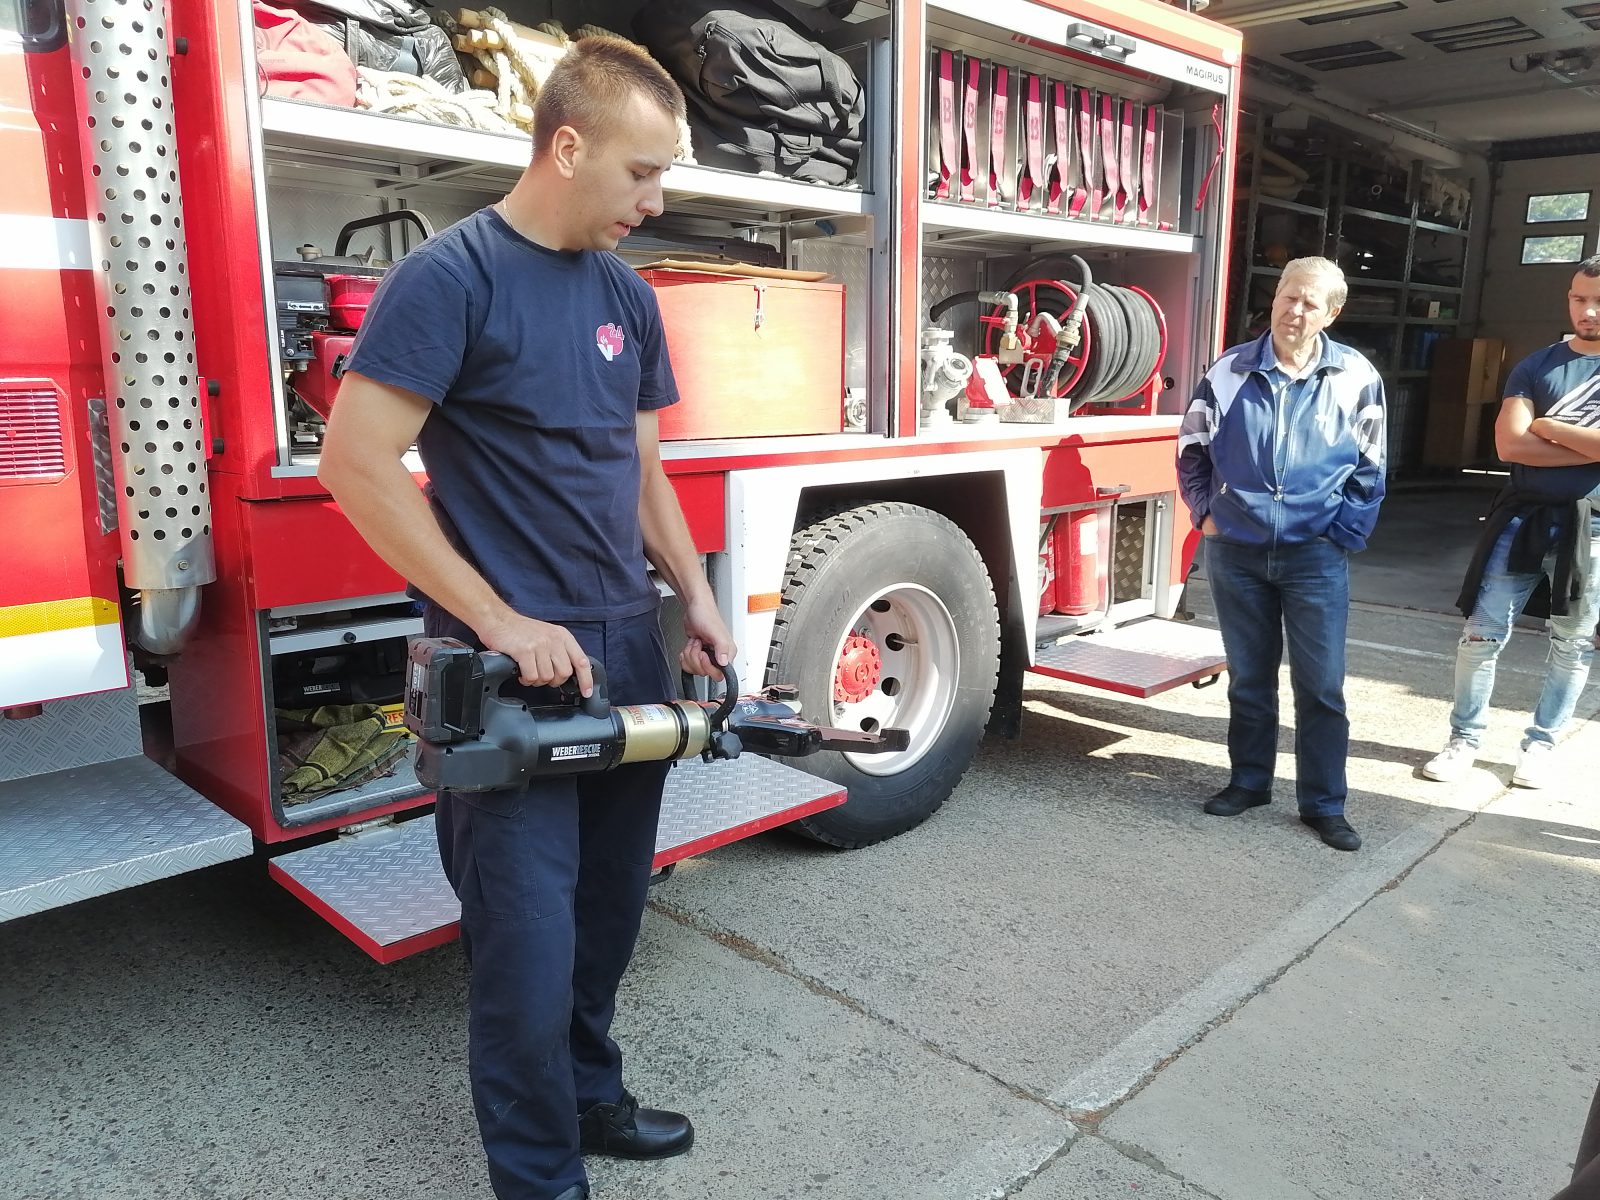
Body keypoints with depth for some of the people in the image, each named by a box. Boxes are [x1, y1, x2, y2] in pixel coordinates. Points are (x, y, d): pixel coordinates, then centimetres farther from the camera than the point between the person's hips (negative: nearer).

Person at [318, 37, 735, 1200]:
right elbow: (357, 464, -15)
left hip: (632, 652, 7)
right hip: (514, 668, -7)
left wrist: (697, 596, 6)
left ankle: (591, 1095, 39)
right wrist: (499, 621, -16)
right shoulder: (449, 275, -10)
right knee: (530, 952, 1)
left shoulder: (627, 295, 11)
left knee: (609, 917, 18)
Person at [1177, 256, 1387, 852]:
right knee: (1249, 677, 12)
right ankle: (1249, 781, 27)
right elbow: (1192, 449, 11)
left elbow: (1369, 469, 6)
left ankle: (1324, 803, 14)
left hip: (1316, 556, -1)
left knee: (1320, 685, 1)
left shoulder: (1356, 377, 0)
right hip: (1235, 551, 1)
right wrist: (1206, 512, 3)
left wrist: (1344, 533, -1)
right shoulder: (1231, 370, 1)